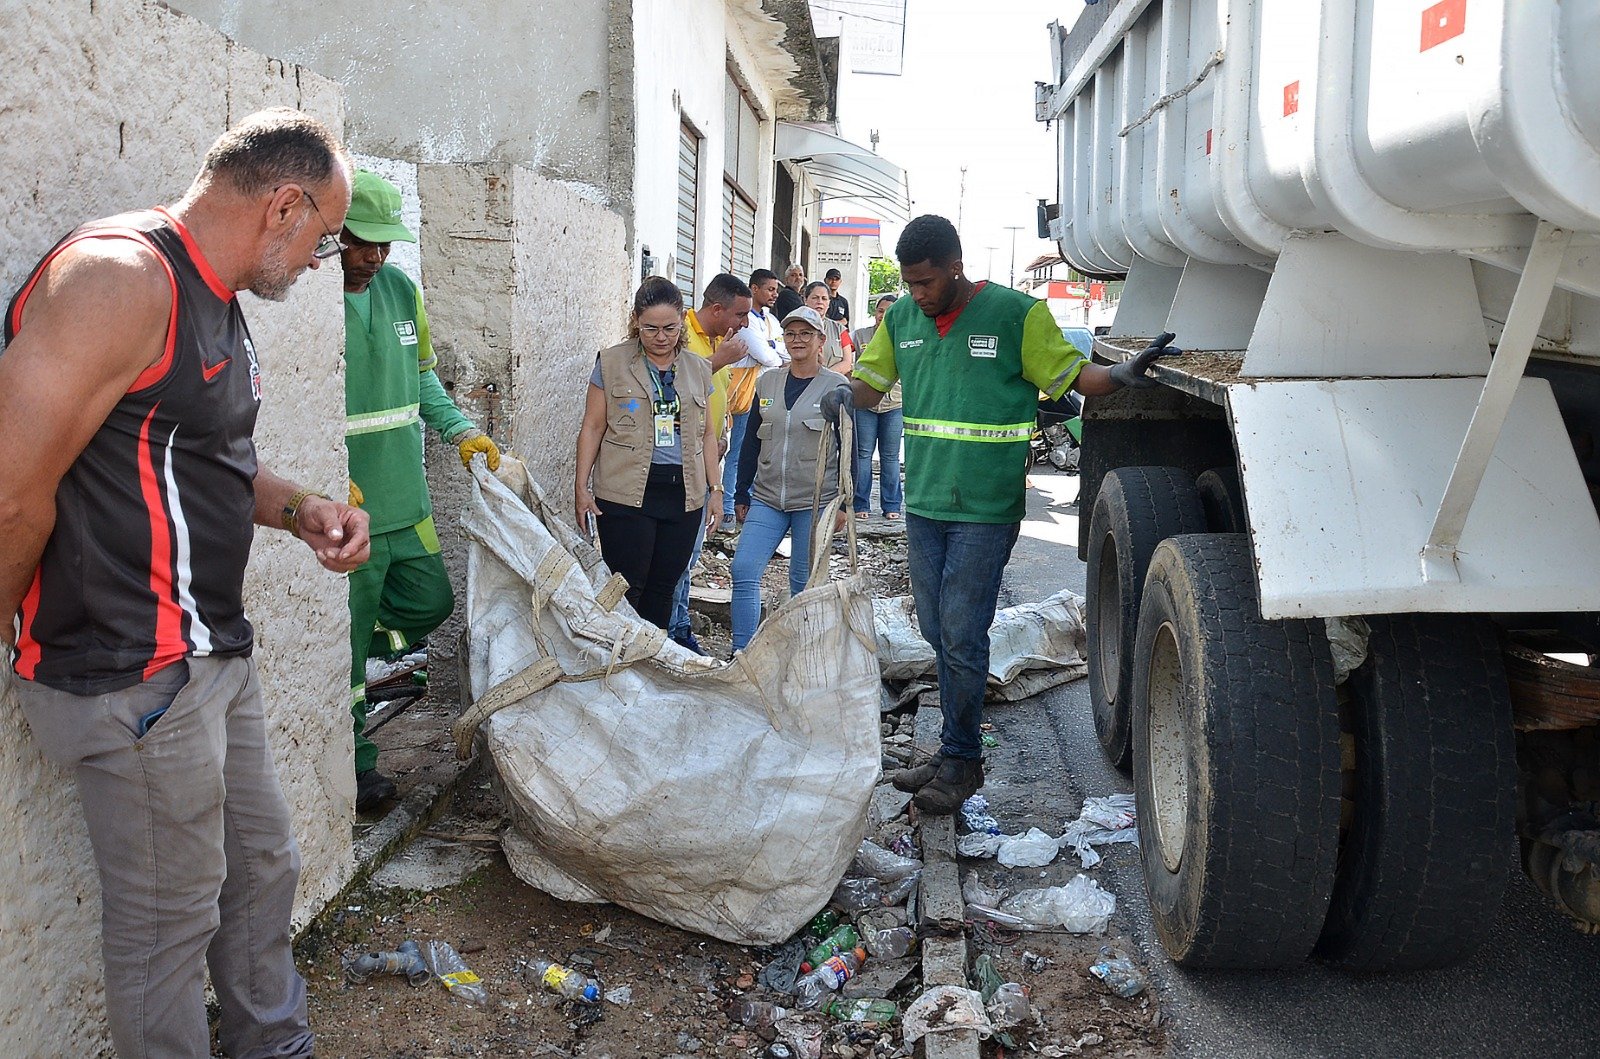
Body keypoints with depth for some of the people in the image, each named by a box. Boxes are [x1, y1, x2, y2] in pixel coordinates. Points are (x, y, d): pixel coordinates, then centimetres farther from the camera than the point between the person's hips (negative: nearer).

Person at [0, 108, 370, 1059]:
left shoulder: (217, 304, 12)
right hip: (136, 676, -10)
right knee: (170, 924, 7)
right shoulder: (120, 276, -21)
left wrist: (297, 509, 5)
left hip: (216, 652, 10)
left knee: (265, 869, 21)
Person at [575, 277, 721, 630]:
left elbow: (707, 433, 17)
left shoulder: (698, 369, 13)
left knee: (663, 587, 8)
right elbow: (592, 428, 2)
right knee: (627, 587, -5)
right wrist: (582, 487, -3)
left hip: (683, 494, 4)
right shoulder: (612, 362, 2)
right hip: (626, 494, -3)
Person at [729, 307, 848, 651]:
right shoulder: (767, 383, 9)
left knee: (803, 582, 4)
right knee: (744, 570, -8)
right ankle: (740, 654, 0)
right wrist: (741, 496, 11)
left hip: (815, 502, -3)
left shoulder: (837, 388, -2)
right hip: (767, 499, 4)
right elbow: (751, 444, 13)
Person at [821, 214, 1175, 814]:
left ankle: (960, 759, 11)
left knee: (962, 638, -4)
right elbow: (871, 382, 14)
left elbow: (1071, 373, -1)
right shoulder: (902, 318, 8)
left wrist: (1118, 377, -20)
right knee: (938, 635, 11)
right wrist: (844, 397, -8)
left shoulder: (1016, 314, -7)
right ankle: (955, 754, 24)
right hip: (923, 504, 5)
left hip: (985, 510, -5)